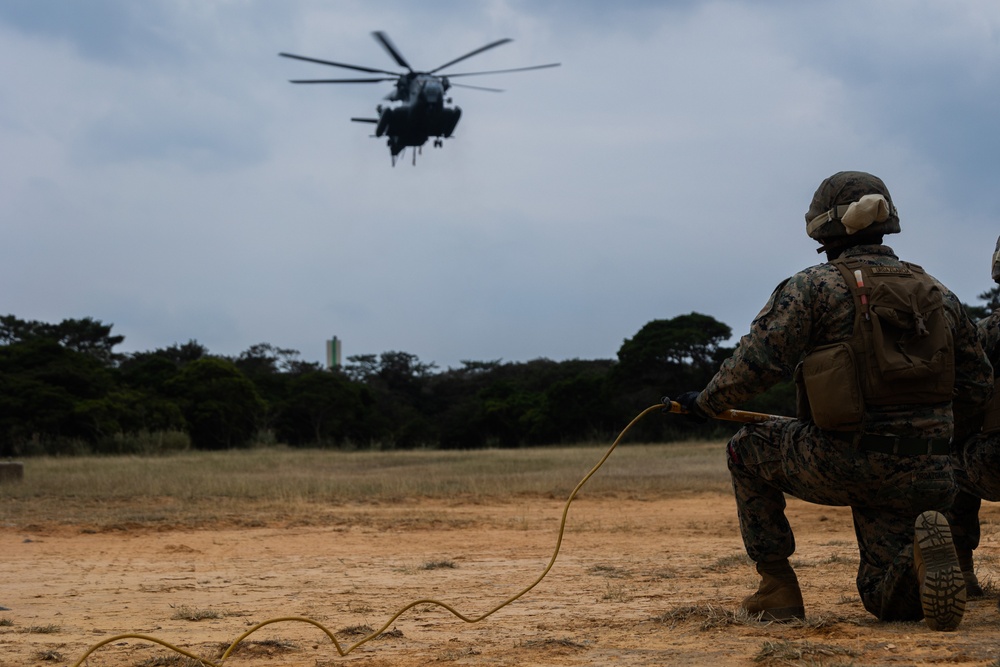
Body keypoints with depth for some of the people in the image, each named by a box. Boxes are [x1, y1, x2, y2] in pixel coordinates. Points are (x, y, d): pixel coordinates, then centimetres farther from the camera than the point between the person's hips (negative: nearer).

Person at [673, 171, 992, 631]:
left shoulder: (813, 287, -2)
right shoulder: (939, 296, 13)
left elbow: (756, 363, -9)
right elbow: (977, 386, 17)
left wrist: (705, 404, 8)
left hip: (838, 465, -4)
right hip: (918, 474, 4)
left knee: (748, 451, 25)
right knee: (889, 601, 17)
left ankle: (778, 591, 18)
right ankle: (920, 552, -19)